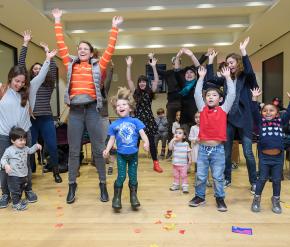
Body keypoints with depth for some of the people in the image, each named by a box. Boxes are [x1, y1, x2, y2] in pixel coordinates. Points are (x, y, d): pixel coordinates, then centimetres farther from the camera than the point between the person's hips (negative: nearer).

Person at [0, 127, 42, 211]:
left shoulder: (25, 148, 4)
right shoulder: (9, 150, -16)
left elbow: (30, 150, 23)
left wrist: (36, 146, 9)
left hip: (24, 175, 7)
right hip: (14, 176, -7)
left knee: (21, 189, 23)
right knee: (15, 191, 3)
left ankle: (18, 201, 40)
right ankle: (15, 204, 18)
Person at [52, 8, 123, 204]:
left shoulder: (98, 66, 9)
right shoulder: (71, 64, 14)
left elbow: (110, 49, 6)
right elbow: (61, 45, 15)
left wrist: (115, 28, 7)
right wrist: (58, 22, 18)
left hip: (92, 109, -2)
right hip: (75, 110, 2)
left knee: (99, 149, 4)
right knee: (74, 150, 7)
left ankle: (103, 185, 16)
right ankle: (72, 186, 19)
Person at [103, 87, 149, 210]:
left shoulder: (135, 121, -2)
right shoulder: (114, 124, 0)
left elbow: (142, 133, -8)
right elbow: (112, 139, 2)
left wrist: (146, 142, -28)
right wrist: (107, 149, -14)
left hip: (133, 154, 1)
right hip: (121, 155, 0)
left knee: (133, 177, 12)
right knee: (121, 177, 2)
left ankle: (133, 197, 30)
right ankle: (116, 198, 20)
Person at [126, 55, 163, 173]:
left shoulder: (150, 92, 3)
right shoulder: (135, 92, 6)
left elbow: (156, 81, -9)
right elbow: (129, 80, -1)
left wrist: (153, 67, -15)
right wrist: (129, 66, -7)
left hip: (148, 118, -1)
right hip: (138, 118, 1)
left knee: (151, 141, 2)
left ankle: (156, 164, 8)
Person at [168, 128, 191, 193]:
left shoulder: (186, 144, -5)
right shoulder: (174, 143, -4)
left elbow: (188, 152, 0)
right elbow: (170, 148, -21)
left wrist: (190, 160, -5)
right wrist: (173, 140, -23)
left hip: (183, 164, -2)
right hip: (175, 163, 3)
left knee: (184, 176, 1)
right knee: (176, 176, 16)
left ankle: (185, 187, 9)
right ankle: (176, 185, 31)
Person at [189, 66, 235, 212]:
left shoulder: (223, 110, 1)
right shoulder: (202, 109, 4)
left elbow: (232, 94, -3)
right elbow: (197, 94, 0)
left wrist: (227, 77, 3)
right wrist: (201, 77, 5)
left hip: (218, 149, -1)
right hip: (203, 148, 1)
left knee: (218, 176, 10)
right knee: (200, 176, 11)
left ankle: (220, 198, 27)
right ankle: (200, 196, 29)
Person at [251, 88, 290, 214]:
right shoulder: (260, 122, 2)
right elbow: (254, 111, -7)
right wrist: (255, 98, -13)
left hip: (278, 157, 2)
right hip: (264, 156, -2)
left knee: (277, 180, 13)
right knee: (262, 178, 8)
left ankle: (276, 200, 32)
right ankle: (256, 199, 24)